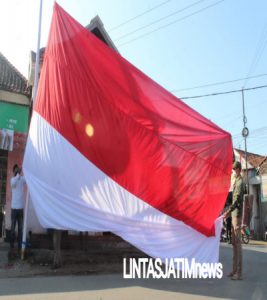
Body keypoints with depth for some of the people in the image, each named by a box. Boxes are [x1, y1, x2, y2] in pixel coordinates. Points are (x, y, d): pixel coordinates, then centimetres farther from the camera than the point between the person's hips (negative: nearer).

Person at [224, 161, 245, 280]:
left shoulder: (240, 182, -11)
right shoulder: (235, 182, 19)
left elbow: (238, 200, -21)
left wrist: (229, 211, -29)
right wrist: (229, 211, 22)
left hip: (237, 215, -10)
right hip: (234, 215, 10)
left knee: (238, 243, -8)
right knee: (234, 243, 12)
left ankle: (239, 272, -4)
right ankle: (234, 270, 19)